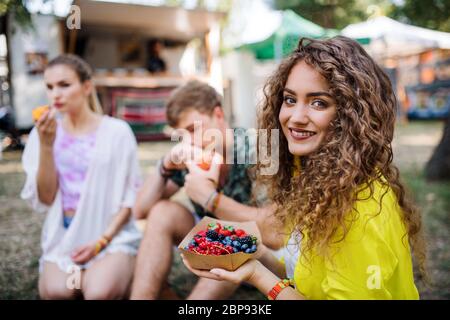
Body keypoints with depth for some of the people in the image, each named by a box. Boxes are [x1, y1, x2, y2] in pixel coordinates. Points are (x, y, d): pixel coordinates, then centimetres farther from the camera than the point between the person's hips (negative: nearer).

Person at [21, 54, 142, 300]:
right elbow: (44, 200, -4)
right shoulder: (43, 132, 1)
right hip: (62, 239, 2)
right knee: (56, 291, -26)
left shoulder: (117, 131, -5)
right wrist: (46, 145, -16)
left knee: (99, 293, -27)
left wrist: (101, 240, -12)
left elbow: (131, 195, -3)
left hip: (113, 236, -2)